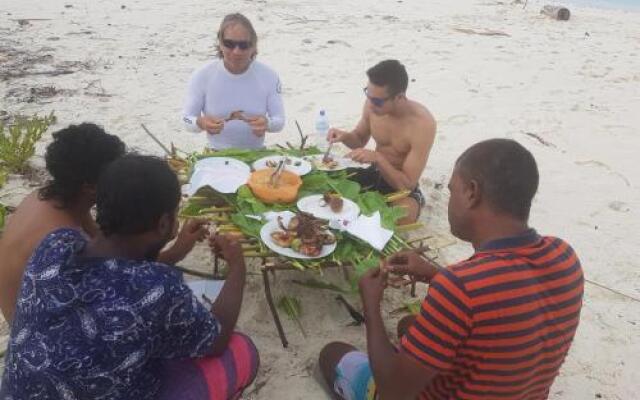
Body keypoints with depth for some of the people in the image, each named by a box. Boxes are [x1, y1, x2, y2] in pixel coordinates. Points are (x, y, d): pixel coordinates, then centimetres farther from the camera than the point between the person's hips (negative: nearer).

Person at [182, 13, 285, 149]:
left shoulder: (269, 76, -6)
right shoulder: (202, 76, -8)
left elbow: (280, 120, -2)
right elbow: (187, 119, -3)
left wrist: (267, 123, -25)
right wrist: (201, 123, -26)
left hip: (255, 154, 1)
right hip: (217, 154, -1)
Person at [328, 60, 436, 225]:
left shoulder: (423, 123, -29)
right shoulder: (372, 103, -14)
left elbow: (407, 184, -25)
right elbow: (359, 139, 9)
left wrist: (377, 158, -36)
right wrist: (344, 136, -14)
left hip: (402, 187, -5)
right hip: (375, 174, 5)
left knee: (402, 217, -35)